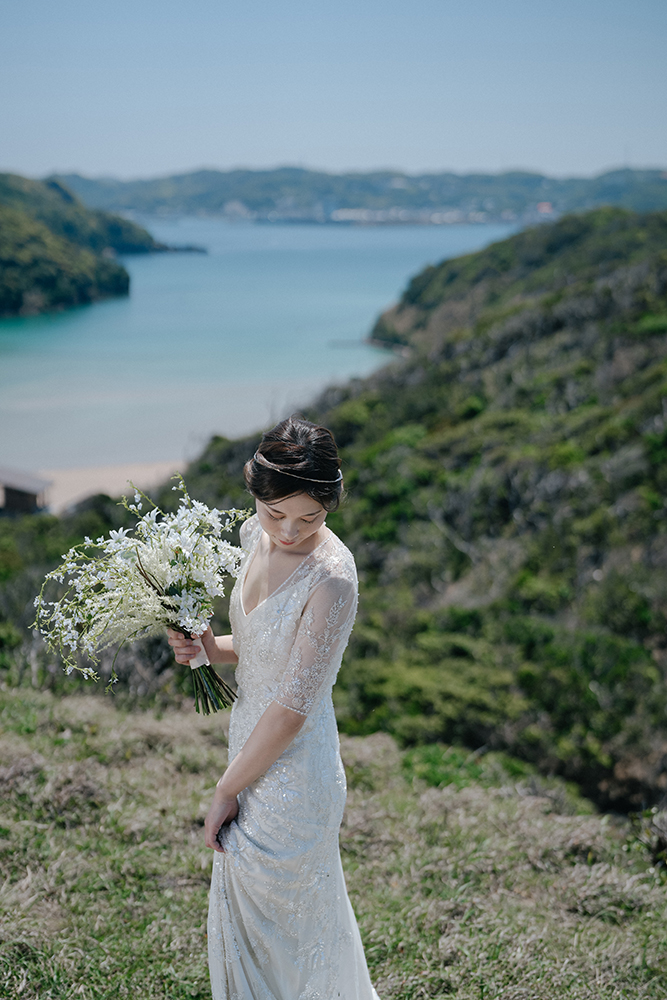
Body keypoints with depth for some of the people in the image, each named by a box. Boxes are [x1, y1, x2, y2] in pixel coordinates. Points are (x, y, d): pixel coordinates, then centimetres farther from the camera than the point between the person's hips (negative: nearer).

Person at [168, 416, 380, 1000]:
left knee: (265, 927, 11)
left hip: (291, 775, -8)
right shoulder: (257, 535, -2)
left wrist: (227, 790, -14)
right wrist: (211, 649, -6)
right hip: (253, 751, 8)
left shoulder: (331, 575, -27)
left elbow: (293, 706, -23)